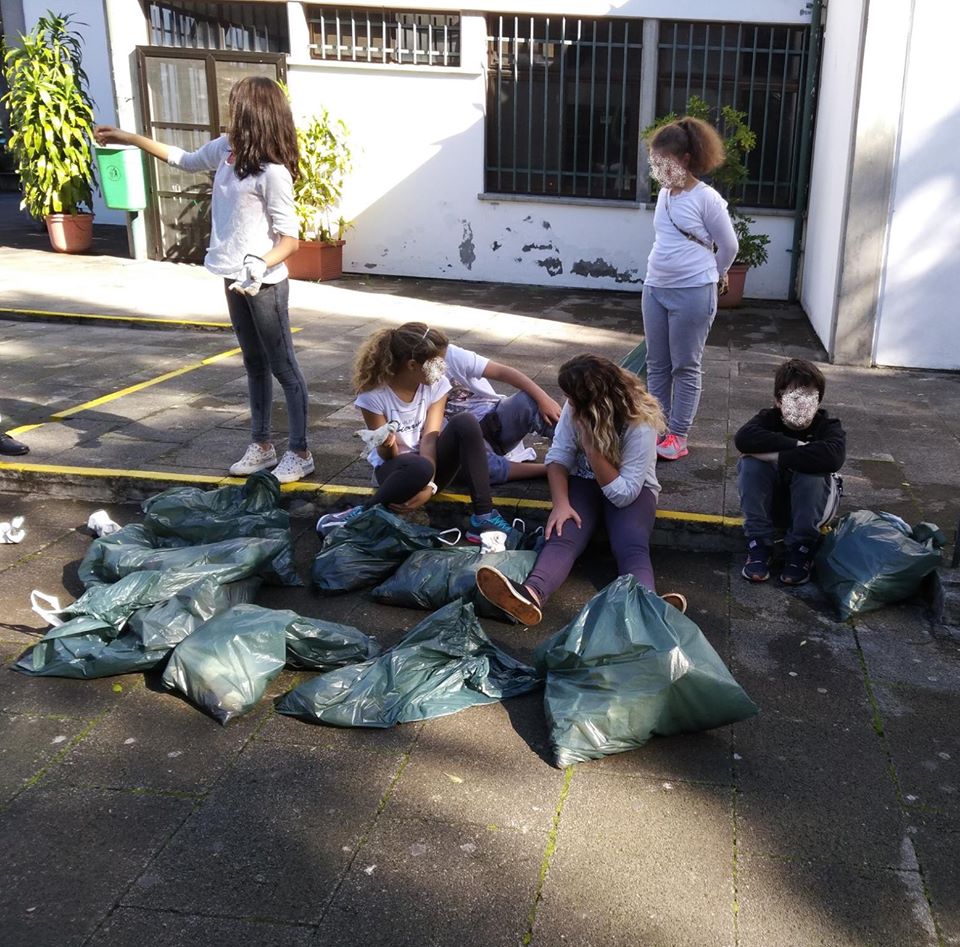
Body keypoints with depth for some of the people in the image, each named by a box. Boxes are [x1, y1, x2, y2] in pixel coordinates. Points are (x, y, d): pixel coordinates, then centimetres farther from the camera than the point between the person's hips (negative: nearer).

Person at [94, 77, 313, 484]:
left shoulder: (273, 171, -20)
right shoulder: (227, 148, 4)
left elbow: (290, 238, -20)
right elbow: (186, 160, 24)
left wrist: (260, 266, -37)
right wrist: (127, 138, 25)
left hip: (263, 283, -8)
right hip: (234, 278, 9)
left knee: (284, 368, 1)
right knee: (255, 365, 16)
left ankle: (300, 453, 11)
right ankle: (261, 445, 28)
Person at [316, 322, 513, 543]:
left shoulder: (437, 384, -9)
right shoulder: (373, 394, -18)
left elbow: (430, 438, -18)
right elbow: (387, 456, -15)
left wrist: (429, 485, -33)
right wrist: (388, 446, -40)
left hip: (430, 461, 4)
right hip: (396, 467, -4)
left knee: (466, 423, -27)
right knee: (418, 468, -42)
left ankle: (483, 517, -26)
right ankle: (365, 514, -18)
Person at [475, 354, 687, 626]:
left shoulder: (641, 425, -25)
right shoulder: (577, 408, -13)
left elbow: (623, 494, -25)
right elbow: (558, 457, -11)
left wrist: (591, 445, -30)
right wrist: (561, 503, -27)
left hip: (632, 490, -2)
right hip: (584, 481, 2)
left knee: (632, 548, -34)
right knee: (562, 536, -29)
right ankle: (530, 595, -59)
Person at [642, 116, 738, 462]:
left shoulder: (707, 199, -12)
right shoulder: (663, 194, 8)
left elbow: (729, 246, -3)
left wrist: (713, 275, 12)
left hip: (693, 294, -7)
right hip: (655, 289, 7)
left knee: (686, 368, 3)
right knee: (656, 365, 11)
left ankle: (678, 436, 10)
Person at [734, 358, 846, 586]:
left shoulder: (828, 426, -17)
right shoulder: (769, 418, -13)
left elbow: (832, 458, -42)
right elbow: (743, 438, -37)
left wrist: (775, 455, -39)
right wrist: (796, 446, -38)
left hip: (813, 503, -1)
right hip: (770, 501, 1)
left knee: (811, 470, -33)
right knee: (751, 463, -27)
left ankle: (801, 549, -18)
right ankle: (759, 543, -18)